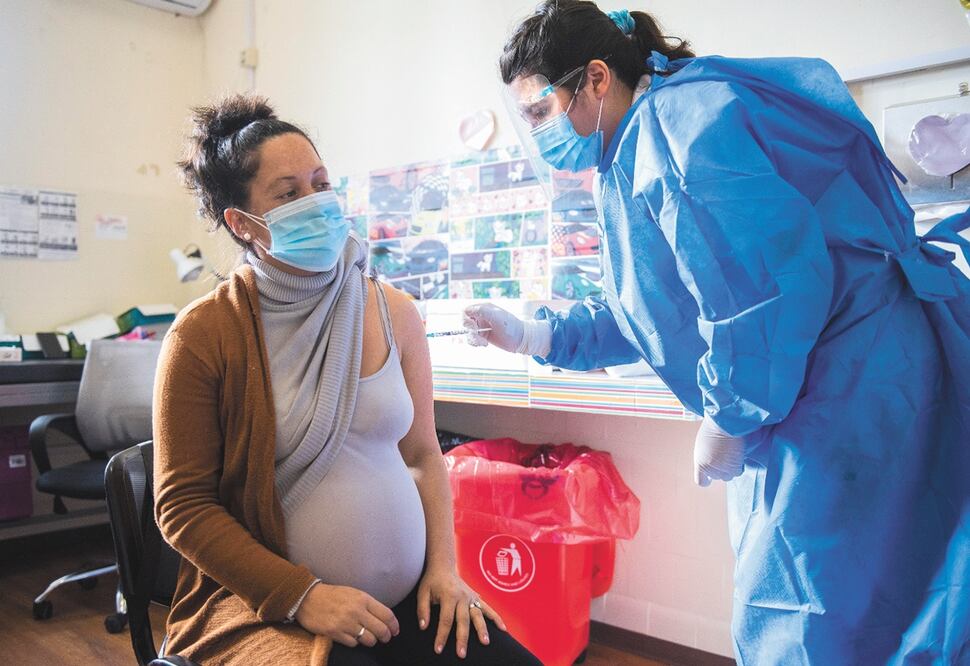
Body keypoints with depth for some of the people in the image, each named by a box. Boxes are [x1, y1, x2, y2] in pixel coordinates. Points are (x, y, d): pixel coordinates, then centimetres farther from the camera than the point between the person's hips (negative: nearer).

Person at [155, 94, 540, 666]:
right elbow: (183, 506, -6)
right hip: (269, 608, -3)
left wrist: (443, 565, -2)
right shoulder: (204, 334, -8)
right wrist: (302, 595, -14)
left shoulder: (394, 313, 2)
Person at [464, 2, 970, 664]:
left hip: (850, 390, -10)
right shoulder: (631, 158, 15)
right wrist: (533, 335, 9)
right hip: (786, 400, 10)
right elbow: (646, 315, 19)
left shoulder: (679, 118, -17)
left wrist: (729, 419, -16)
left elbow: (769, 279, -27)